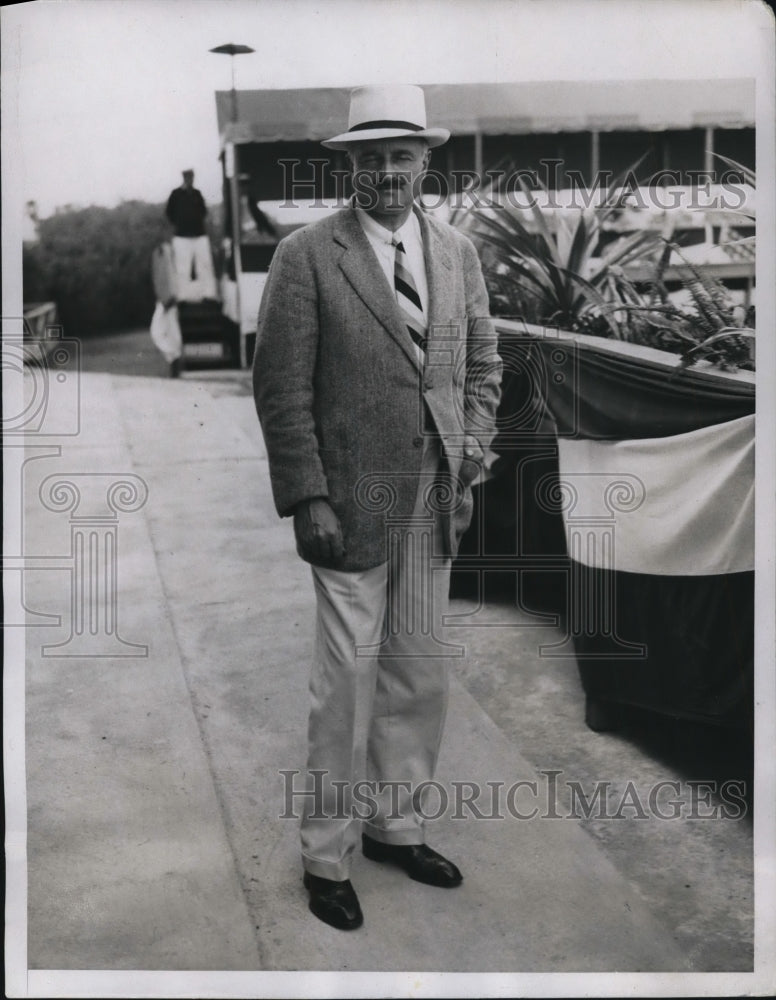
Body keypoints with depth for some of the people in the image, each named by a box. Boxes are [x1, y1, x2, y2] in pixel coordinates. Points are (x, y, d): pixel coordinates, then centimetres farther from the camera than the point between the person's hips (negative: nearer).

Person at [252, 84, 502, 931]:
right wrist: (308, 500, -13)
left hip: (434, 503, 5)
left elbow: (482, 366, 16)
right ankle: (326, 856, 20)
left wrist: (471, 455, 2)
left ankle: (396, 826, 33)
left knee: (421, 676, 13)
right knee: (347, 680, 1)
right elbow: (281, 389, -8)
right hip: (351, 503, -5)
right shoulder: (307, 256, -6)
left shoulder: (457, 253, 10)